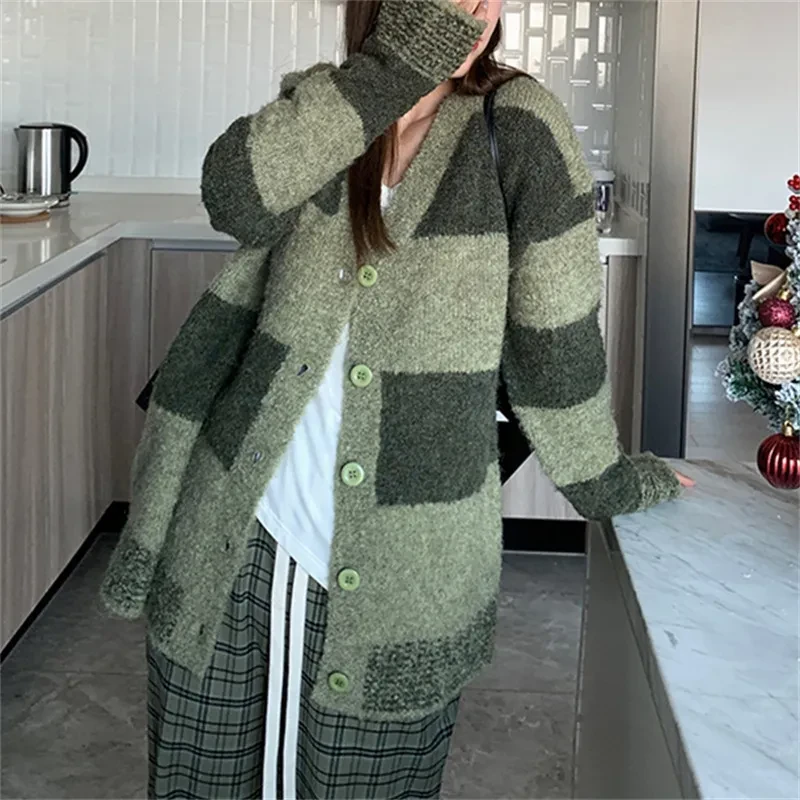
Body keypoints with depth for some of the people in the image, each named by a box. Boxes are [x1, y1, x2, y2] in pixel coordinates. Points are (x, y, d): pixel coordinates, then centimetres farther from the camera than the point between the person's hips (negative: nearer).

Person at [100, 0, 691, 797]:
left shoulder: (514, 127, -7)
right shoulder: (318, 116, 1)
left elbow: (553, 340, -3)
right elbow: (235, 194, -21)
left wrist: (600, 478, 5)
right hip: (233, 551, 3)